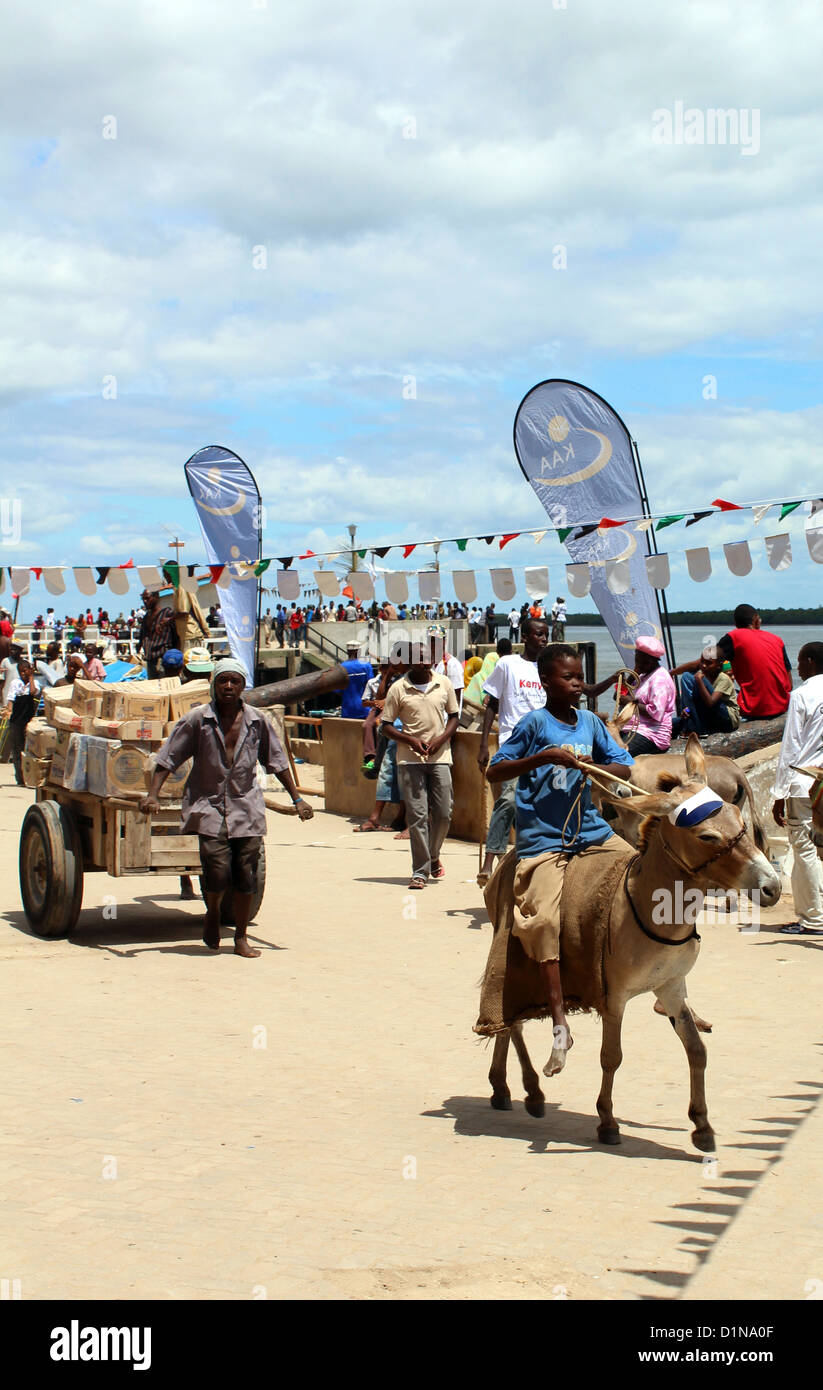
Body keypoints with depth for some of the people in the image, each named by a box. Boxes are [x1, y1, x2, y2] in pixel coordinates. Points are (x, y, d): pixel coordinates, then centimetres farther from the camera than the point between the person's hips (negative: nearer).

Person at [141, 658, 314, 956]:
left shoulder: (257, 721, 4)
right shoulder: (197, 720, -3)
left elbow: (277, 761, 15)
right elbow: (168, 758, 0)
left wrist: (297, 799, 15)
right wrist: (152, 795, -10)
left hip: (247, 808, 2)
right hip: (209, 808, -2)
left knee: (246, 876, 0)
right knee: (218, 873, -14)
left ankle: (241, 937, 16)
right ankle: (213, 914, 19)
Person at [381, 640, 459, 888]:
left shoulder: (444, 684, 5)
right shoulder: (399, 689, -1)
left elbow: (453, 717, 12)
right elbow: (385, 726, 2)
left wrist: (440, 740, -6)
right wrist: (411, 740, -13)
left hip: (440, 757, 2)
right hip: (410, 759, -2)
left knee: (443, 813, 3)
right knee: (417, 815, -5)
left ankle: (433, 856, 30)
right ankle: (420, 871, 0)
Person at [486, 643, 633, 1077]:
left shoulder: (591, 722, 11)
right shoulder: (534, 724, -3)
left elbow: (624, 769, 13)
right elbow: (494, 772, -6)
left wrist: (594, 765, -8)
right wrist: (544, 757, -18)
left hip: (593, 833, 5)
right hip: (543, 841, -5)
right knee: (545, 917, -23)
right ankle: (559, 1024, -20)